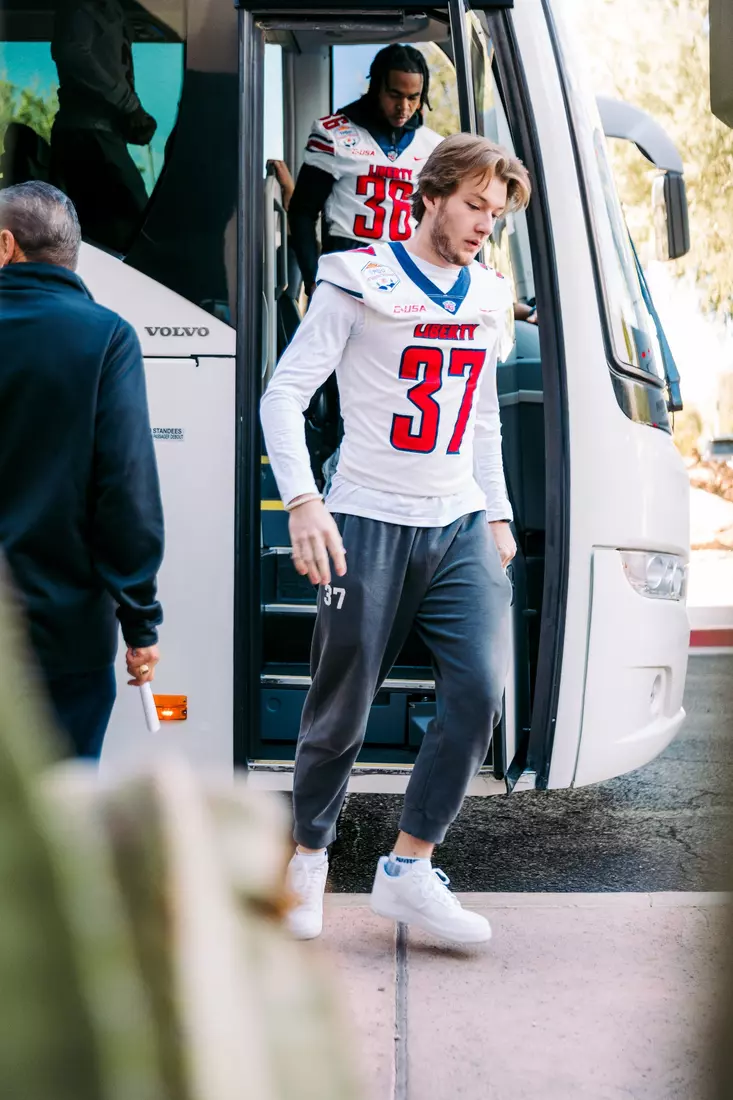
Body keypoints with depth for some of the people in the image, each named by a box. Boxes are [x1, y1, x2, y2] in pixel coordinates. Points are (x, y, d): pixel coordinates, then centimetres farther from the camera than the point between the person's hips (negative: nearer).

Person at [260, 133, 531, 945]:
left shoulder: (488, 298, 15)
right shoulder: (360, 282, -3)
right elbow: (284, 394, -9)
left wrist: (497, 515, 19)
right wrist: (302, 501, -21)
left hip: (459, 528, 5)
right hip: (369, 524, -5)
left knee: (480, 689, -11)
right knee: (341, 709, 1)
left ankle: (408, 870, -1)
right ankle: (309, 857, 24)